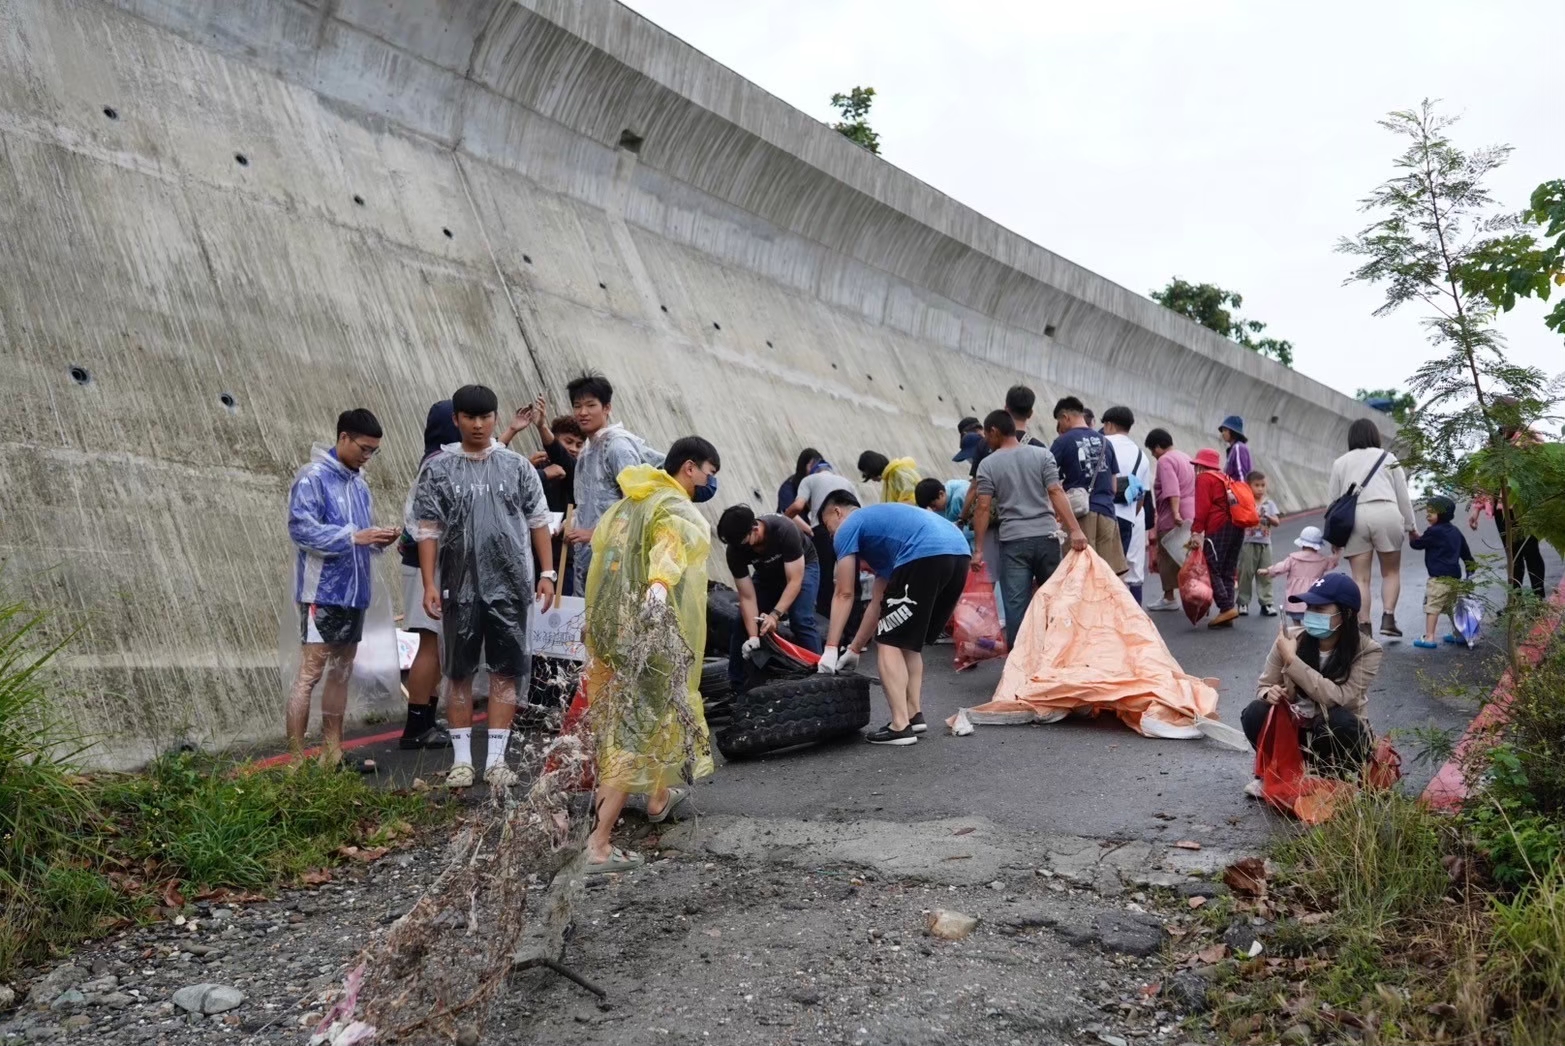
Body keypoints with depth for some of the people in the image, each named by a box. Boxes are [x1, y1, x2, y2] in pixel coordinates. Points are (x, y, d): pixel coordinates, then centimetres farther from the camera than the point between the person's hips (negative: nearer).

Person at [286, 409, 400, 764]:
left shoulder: (359, 483, 15)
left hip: (354, 591, 8)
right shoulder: (313, 477, -9)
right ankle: (295, 758, -5)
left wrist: (379, 539, -1)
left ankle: (332, 753, 20)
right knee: (311, 672, -8)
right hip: (323, 591, -8)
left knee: (341, 671, 12)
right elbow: (302, 528, -18)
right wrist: (355, 536, -24)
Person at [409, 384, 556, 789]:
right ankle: (461, 759, 17)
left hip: (509, 587, 1)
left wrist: (547, 573, -1)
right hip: (459, 588, -1)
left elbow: (538, 522, 6)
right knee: (460, 673, 7)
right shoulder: (437, 468, 1)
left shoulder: (517, 466, 5)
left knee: (505, 672, 3)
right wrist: (429, 585, -7)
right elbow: (427, 530, -1)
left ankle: (496, 759, 11)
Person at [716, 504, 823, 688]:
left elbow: (794, 581, -36)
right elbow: (747, 597, -24)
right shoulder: (735, 550, -27)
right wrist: (753, 637, -33)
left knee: (801, 619, -26)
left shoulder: (785, 530, -39)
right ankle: (736, 684, 6)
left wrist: (775, 614, -47)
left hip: (801, 566, -4)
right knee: (742, 621, -6)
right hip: (767, 574, 4)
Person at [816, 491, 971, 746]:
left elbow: (844, 594, 9)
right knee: (908, 641, 23)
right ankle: (914, 714, 20)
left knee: (888, 643, 2)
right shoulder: (881, 524, 37)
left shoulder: (848, 527, 15)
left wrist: (831, 648, 11)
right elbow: (879, 602, 36)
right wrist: (854, 649, 38)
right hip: (959, 555, 9)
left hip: (926, 556, -9)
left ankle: (901, 726, -2)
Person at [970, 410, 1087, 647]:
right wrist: (1075, 530, -10)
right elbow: (1056, 492, -5)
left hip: (1013, 540, -2)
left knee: (1016, 604, 0)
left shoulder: (988, 464, 2)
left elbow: (983, 508, -3)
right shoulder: (1042, 455, 6)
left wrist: (978, 549, -1)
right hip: (1046, 537, 2)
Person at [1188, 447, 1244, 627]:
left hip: (1218, 528, -8)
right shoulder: (1225, 478, 23)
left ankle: (1227, 607, -17)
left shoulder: (1204, 478, 0)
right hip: (1237, 527, 8)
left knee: (1211, 569, -7)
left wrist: (1196, 532, -13)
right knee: (1227, 572, 10)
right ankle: (1227, 616, 9)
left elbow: (1202, 508, -10)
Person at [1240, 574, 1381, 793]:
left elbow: (1337, 698, -30)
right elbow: (1264, 685, 0)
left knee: (1338, 720, -35)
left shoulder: (1367, 651, -18)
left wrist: (1292, 660, -29)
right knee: (1256, 713, -26)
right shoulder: (1290, 639, -12)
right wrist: (1269, 694, -26)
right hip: (1293, 731, 2)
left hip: (1337, 736, -2)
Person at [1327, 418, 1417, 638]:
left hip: (1353, 517, 1)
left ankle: (1364, 626, -2)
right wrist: (1410, 526, 24)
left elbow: (1332, 501, 17)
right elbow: (1403, 497, 15)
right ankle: (1388, 618, -1)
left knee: (1360, 578, 3)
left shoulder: (1340, 463, 19)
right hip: (1386, 514, -1)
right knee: (1391, 572, 12)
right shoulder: (1388, 459, 17)